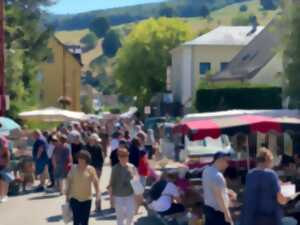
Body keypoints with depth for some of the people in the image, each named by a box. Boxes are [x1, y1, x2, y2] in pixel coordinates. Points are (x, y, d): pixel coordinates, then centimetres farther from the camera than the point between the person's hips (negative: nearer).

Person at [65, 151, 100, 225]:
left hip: (86, 199, 0)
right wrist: (67, 194, 9)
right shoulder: (73, 168, 0)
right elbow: (69, 181, 7)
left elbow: (95, 182, -10)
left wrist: (98, 192, -25)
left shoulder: (91, 169, -6)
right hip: (74, 198, 1)